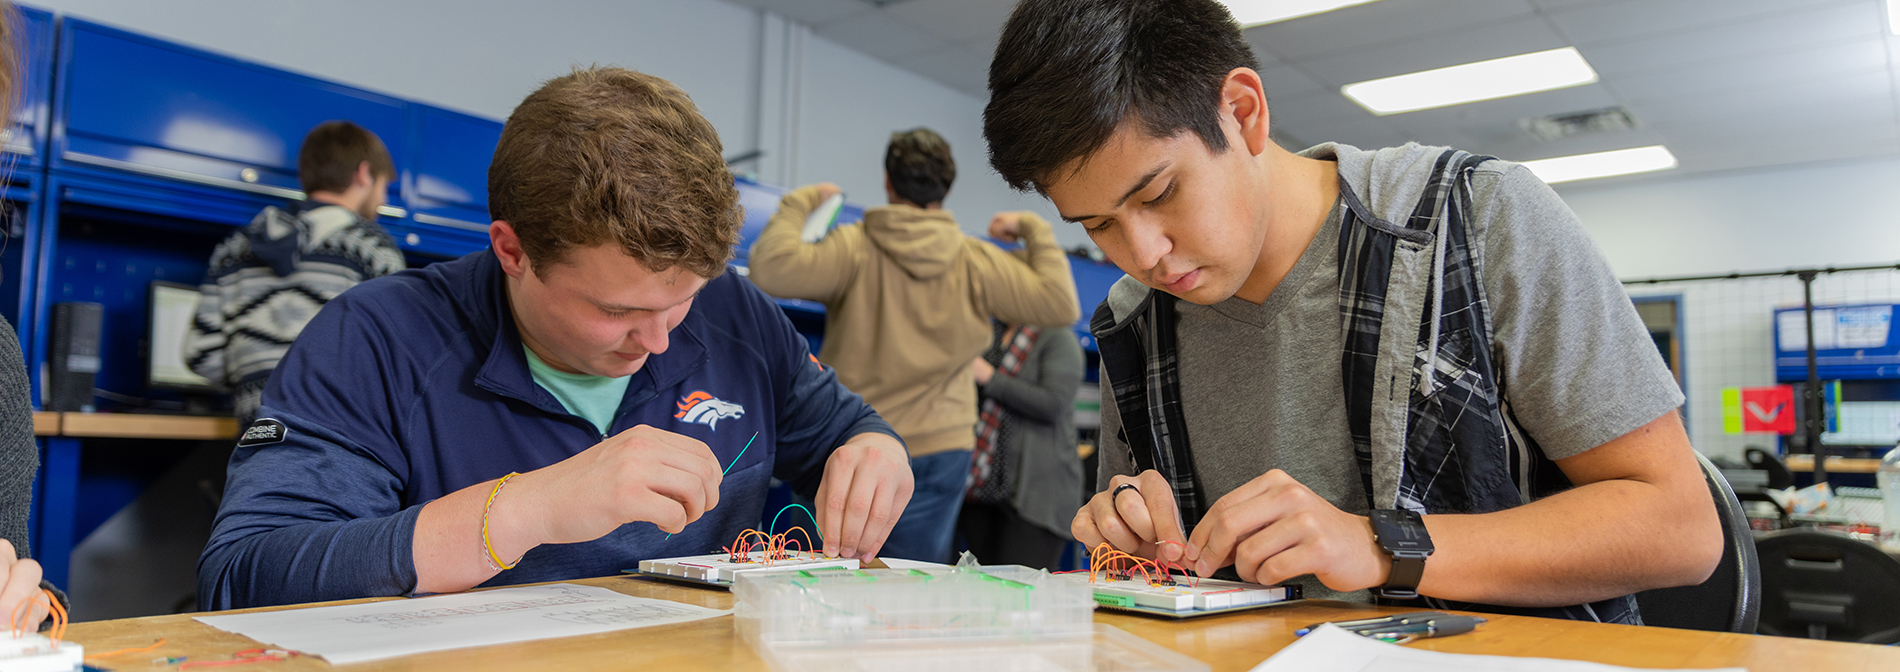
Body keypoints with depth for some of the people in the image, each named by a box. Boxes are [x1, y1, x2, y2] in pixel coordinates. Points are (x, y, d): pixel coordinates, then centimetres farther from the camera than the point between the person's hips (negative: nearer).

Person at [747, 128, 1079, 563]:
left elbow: (770, 270, -20)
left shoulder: (853, 248, -10)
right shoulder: (977, 262, -3)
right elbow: (1060, 304, -2)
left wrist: (800, 202, -3)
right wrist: (1035, 229, 11)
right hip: (940, 450, 1)